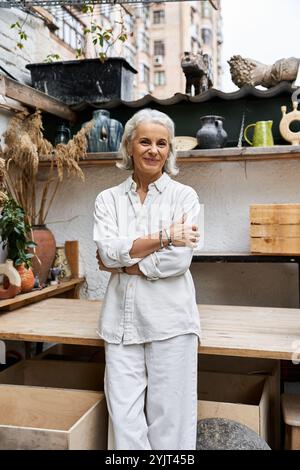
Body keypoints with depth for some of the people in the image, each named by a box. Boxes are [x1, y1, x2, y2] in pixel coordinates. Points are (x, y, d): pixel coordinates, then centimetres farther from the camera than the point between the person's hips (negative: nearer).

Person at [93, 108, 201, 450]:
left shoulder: (184, 196, 1)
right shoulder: (108, 199, 8)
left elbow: (179, 259, -11)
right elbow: (108, 252, -8)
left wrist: (122, 263, -5)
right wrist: (163, 237, -12)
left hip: (170, 319, -2)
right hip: (122, 319, 2)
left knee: (169, 417, 6)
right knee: (123, 416, 7)